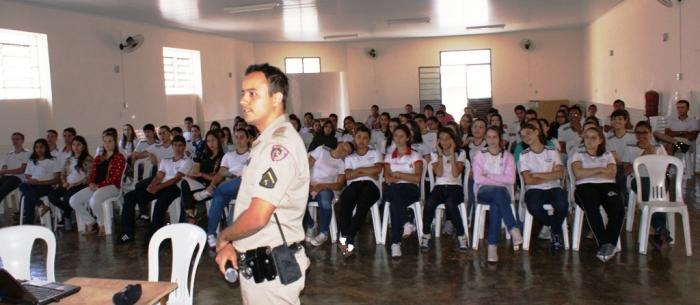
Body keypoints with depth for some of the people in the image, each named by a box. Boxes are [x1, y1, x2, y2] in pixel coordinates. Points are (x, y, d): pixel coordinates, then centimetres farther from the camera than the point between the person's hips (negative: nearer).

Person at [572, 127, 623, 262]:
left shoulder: (608, 155, 26)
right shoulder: (578, 155, 21)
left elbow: (611, 174, 5)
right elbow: (578, 173, 0)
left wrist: (588, 173, 1)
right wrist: (600, 169, 2)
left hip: (607, 185, 2)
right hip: (585, 186, -2)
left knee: (618, 208, -32)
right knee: (592, 208, -37)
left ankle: (610, 244, -29)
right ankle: (605, 245, -36)